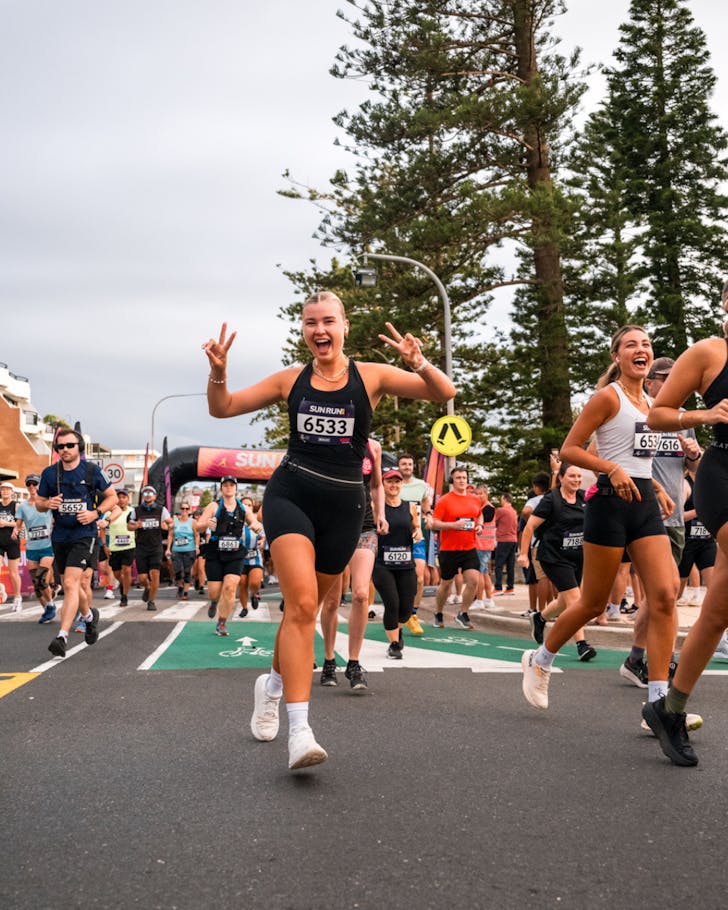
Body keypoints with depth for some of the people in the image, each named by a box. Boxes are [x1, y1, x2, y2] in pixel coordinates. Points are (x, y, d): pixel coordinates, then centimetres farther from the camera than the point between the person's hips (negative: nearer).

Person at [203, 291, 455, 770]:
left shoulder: (371, 376, 1)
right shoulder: (291, 379, 6)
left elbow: (446, 393, -6)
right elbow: (223, 408, 12)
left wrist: (418, 363, -25)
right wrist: (218, 371, -8)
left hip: (344, 503, 1)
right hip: (291, 494, -1)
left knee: (305, 606, 14)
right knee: (302, 603, -20)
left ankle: (274, 682, 42)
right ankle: (300, 729, -21)